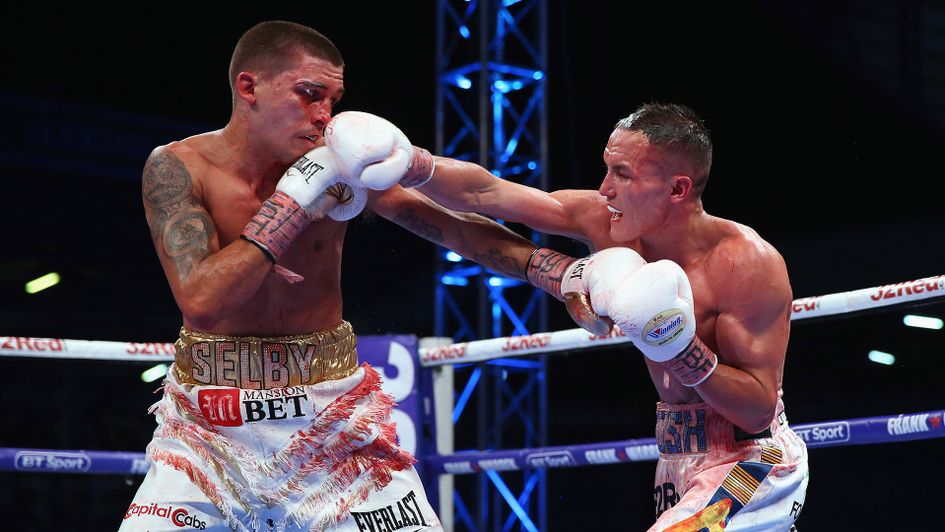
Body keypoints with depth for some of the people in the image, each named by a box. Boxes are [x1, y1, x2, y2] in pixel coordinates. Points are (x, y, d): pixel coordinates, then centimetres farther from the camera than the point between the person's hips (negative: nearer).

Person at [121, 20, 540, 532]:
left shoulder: (340, 163, -5)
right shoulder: (177, 167, -11)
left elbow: (460, 228, 0)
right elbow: (201, 304, -23)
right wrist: (296, 199, -23)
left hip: (333, 415, 2)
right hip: (211, 428, -2)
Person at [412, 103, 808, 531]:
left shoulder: (749, 264, -22)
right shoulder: (605, 220, -5)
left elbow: (760, 410, -22)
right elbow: (482, 194, -4)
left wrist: (680, 350, -34)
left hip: (749, 461, -7)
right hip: (677, 461, 7)